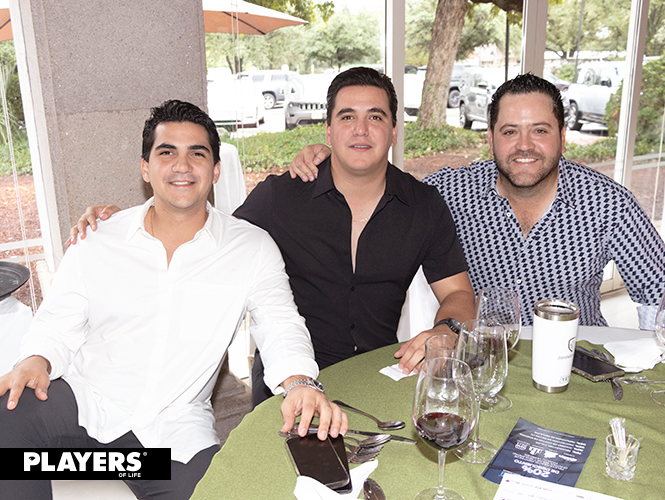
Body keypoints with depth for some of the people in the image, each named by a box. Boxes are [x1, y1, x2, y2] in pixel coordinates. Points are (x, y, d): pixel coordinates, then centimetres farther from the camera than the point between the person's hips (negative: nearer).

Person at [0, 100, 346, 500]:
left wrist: (300, 382, -27)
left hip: (175, 428, 0)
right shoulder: (97, 242, 3)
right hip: (85, 402, 1)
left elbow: (281, 325, -6)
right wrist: (36, 361, -15)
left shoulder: (252, 250, 0)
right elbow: (57, 325, 7)